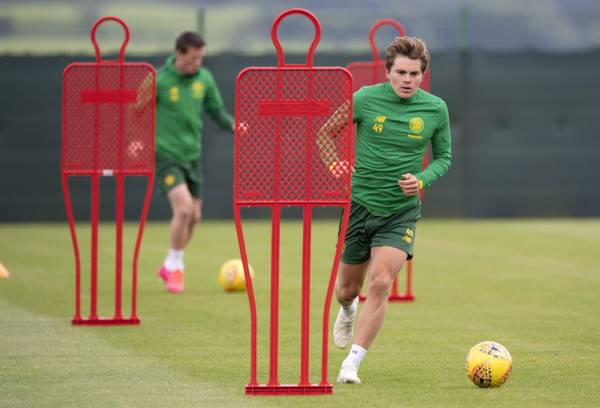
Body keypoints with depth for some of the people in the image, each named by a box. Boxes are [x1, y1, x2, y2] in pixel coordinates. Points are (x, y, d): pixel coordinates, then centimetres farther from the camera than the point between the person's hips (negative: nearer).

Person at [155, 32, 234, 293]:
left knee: (194, 215, 9)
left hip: (192, 156, 6)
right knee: (184, 208, -21)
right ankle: (175, 266, -2)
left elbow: (216, 110, 12)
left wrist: (233, 125, -6)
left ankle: (169, 267, 29)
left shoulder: (204, 78, 1)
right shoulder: (158, 81, -14)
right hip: (166, 156, -6)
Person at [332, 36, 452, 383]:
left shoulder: (436, 109, -4)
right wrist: (334, 165, -10)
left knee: (381, 283, -19)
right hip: (358, 204, 0)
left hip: (401, 212, 0)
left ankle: (352, 364, -13)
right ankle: (348, 310, 53)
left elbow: (444, 157, 9)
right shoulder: (365, 99, -9)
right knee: (348, 288, 13)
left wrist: (422, 180, -10)